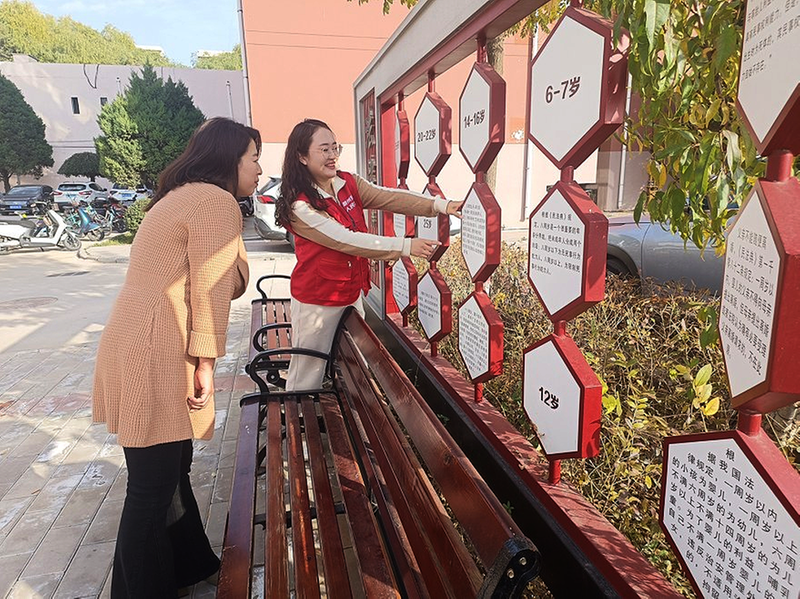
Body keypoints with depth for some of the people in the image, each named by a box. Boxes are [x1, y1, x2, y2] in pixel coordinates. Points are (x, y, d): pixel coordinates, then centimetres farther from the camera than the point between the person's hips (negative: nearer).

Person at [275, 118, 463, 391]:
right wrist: (405, 246, -32)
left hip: (353, 292, 6)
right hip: (317, 300, -6)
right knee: (308, 373, 6)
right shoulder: (300, 206, -19)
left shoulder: (349, 184, 0)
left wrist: (440, 205, -28)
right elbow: (345, 240, -26)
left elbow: (389, 197, -13)